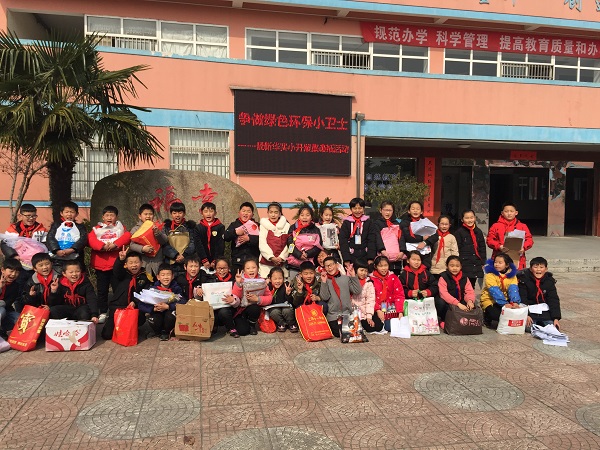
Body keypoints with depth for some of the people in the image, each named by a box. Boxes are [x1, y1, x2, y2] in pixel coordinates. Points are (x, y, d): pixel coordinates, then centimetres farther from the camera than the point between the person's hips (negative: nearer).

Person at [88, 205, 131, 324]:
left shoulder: (120, 228, 9)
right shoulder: (97, 229, 10)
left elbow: (127, 237, -10)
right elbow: (91, 239, -7)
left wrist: (115, 244, -24)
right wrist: (103, 246, -23)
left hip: (116, 264, -1)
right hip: (100, 264, 2)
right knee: (102, 290, 9)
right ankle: (103, 313, 18)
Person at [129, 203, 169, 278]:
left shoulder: (157, 227, 10)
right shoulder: (136, 229, 5)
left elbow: (165, 241, 0)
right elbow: (132, 245, -4)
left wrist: (158, 232, -15)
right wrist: (142, 249, -20)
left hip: (157, 263, 2)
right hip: (143, 263, -2)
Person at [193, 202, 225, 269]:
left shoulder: (220, 227, 1)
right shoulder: (198, 228, 5)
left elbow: (220, 245, -4)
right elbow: (198, 245, -2)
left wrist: (215, 261, -11)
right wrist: (204, 260, -11)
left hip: (217, 261, -1)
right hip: (202, 261, 1)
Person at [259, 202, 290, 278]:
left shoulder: (286, 226, 9)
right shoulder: (263, 225, 7)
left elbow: (288, 244, 3)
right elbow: (262, 244, -1)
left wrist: (281, 257, -9)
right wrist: (271, 257, -11)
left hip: (282, 262, 1)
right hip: (266, 262, -1)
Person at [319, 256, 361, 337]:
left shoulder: (346, 278, 9)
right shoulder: (325, 281, 6)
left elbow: (357, 291, 0)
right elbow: (324, 297, -6)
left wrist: (353, 276, -5)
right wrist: (324, 282, -14)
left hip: (347, 313, 1)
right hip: (333, 315, -1)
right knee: (339, 333, -17)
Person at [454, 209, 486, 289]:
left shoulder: (479, 232, 12)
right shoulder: (459, 232, -4)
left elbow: (482, 248, 16)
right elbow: (456, 249, -6)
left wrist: (483, 262, 11)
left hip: (476, 265, 5)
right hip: (464, 264, -5)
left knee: (472, 285, 12)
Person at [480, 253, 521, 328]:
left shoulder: (511, 274, -1)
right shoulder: (490, 274, -14)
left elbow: (513, 288, -15)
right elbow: (494, 291, -25)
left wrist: (515, 302, -35)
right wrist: (504, 304, -38)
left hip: (505, 299, 5)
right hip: (490, 300, -5)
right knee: (495, 314, -31)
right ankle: (486, 318, 7)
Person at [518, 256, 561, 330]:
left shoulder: (549, 281, 0)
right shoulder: (524, 280, -9)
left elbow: (554, 300, -2)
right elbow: (522, 299, -13)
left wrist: (556, 318, -11)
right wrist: (526, 315, -23)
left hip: (544, 311, 3)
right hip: (530, 311, -3)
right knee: (530, 328, -24)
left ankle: (540, 324, 16)